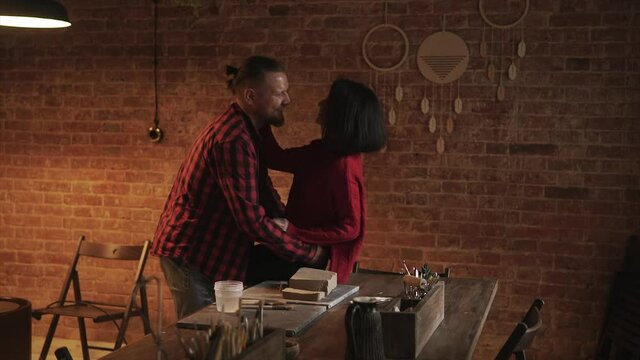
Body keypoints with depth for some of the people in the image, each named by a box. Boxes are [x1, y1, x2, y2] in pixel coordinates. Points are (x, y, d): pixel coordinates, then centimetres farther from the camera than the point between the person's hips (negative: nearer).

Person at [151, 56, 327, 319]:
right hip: (189, 253, -10)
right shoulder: (234, 140, -25)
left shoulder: (245, 130, 9)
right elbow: (252, 218, -28)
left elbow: (263, 190, 17)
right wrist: (308, 253, -19)